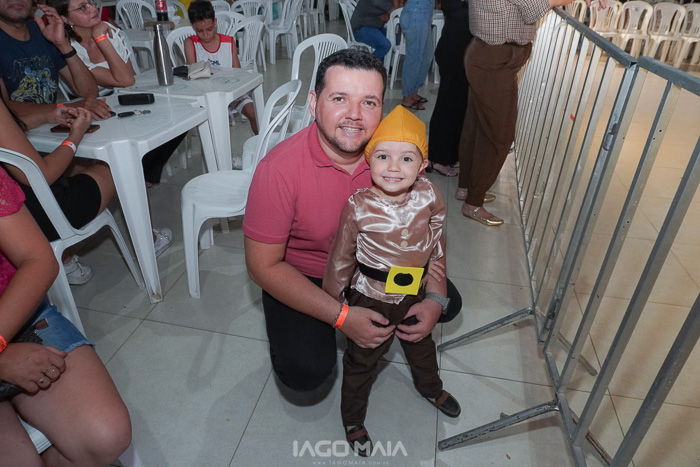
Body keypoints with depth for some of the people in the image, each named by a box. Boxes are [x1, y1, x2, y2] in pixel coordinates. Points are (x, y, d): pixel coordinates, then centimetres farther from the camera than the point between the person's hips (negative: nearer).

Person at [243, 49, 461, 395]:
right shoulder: (279, 169, -29)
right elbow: (264, 265, -23)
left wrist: (435, 298, -17)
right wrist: (342, 316, -27)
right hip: (300, 275, -4)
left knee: (448, 303, 0)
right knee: (306, 372, -23)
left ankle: (376, 332, 24)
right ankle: (291, 336, 13)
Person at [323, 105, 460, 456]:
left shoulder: (429, 196, -18)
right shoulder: (358, 207, -27)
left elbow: (436, 242, 0)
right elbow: (341, 257, -15)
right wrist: (333, 304, -5)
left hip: (415, 292, 5)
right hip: (371, 298, -4)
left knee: (421, 343, 31)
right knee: (363, 358, 18)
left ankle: (430, 386, 64)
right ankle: (353, 418, 45)